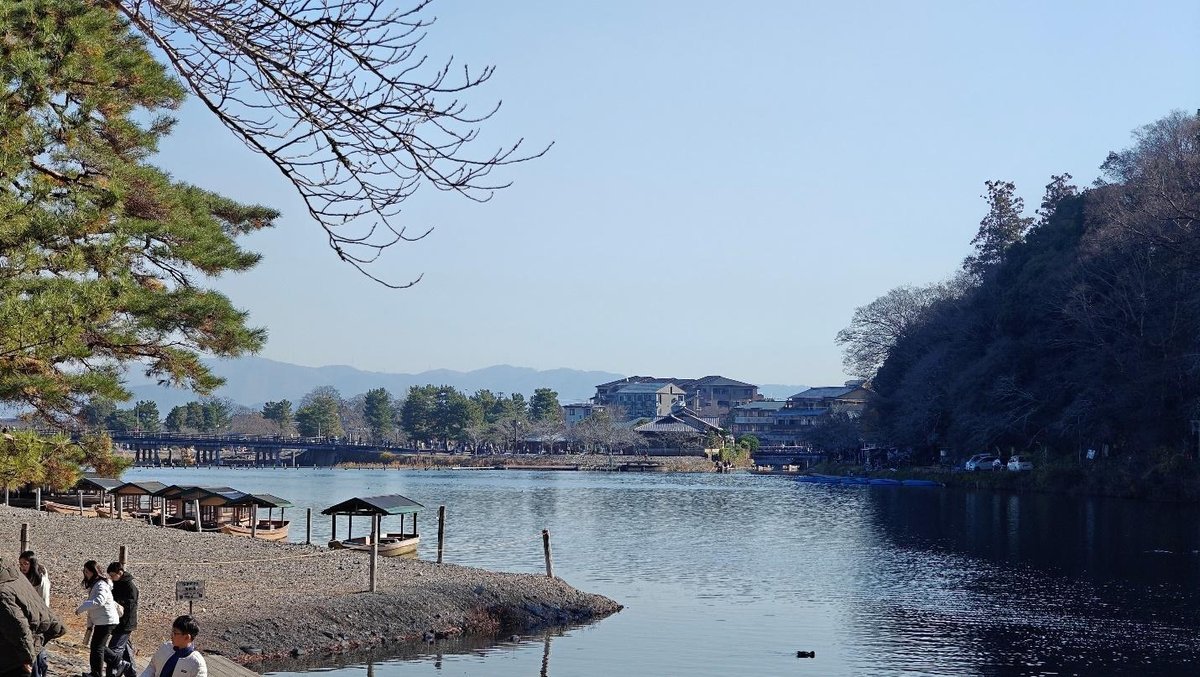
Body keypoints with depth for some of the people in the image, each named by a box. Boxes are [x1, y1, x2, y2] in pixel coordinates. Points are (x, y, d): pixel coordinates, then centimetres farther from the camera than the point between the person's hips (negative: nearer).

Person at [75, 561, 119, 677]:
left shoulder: (101, 585, -17)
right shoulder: (93, 584, 15)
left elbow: (99, 601, -34)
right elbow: (92, 603, 19)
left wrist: (81, 608, -30)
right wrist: (90, 623, 17)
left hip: (106, 621, -10)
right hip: (99, 621, 10)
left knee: (97, 647, -10)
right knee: (93, 646, 17)